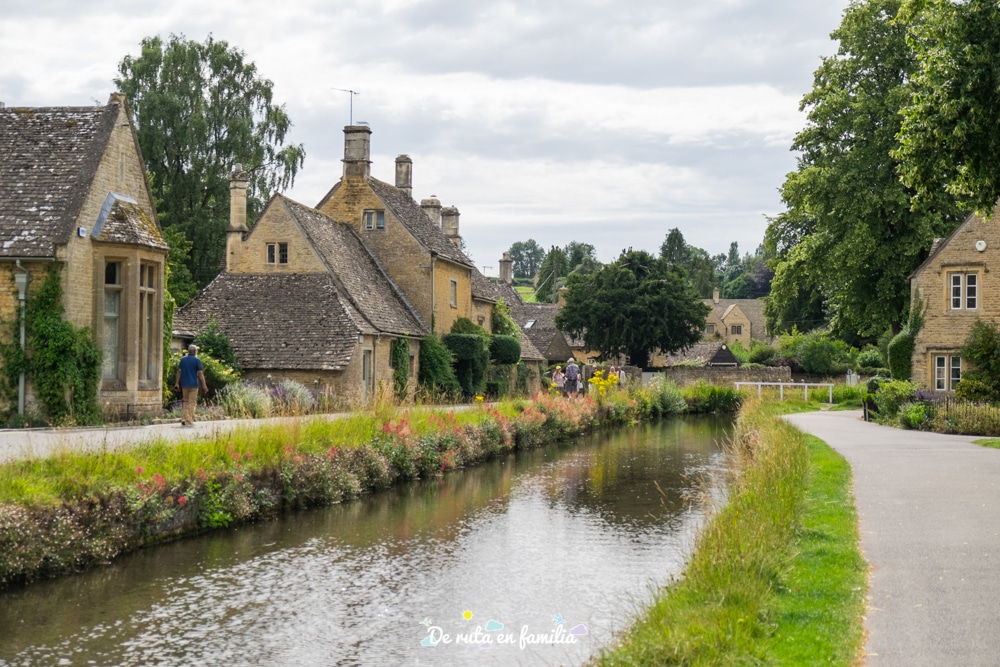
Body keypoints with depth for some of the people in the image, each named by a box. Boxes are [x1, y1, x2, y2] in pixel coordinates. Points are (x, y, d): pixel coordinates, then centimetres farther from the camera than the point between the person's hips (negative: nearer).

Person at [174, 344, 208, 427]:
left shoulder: (183, 359, 6)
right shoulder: (197, 360, -7)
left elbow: (179, 372, 5)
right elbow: (200, 374, -10)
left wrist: (177, 383, 9)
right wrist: (204, 385, -7)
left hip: (184, 384, 4)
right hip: (193, 384, -4)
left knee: (186, 402, 16)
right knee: (192, 403, 1)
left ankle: (184, 419, 7)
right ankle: (189, 421, -2)